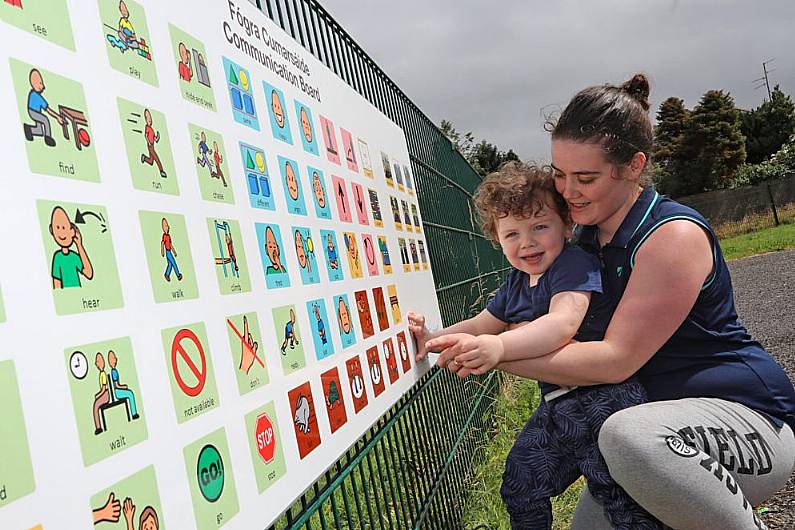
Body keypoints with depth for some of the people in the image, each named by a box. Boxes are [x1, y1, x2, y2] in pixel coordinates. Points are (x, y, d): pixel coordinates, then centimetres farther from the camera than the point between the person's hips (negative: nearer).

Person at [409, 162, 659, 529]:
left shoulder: (573, 264, -16)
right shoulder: (516, 283, 10)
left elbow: (562, 324, -32)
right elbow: (480, 325, 20)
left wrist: (500, 345, -45)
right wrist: (432, 337, 8)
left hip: (603, 400, -8)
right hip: (556, 406, 8)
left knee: (622, 500, -4)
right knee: (520, 481, 16)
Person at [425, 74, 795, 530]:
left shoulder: (674, 234, -21)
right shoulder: (588, 238, 5)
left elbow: (616, 358, -25)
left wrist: (498, 353, -30)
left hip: (745, 417, -8)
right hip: (664, 416, 8)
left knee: (629, 436, -38)